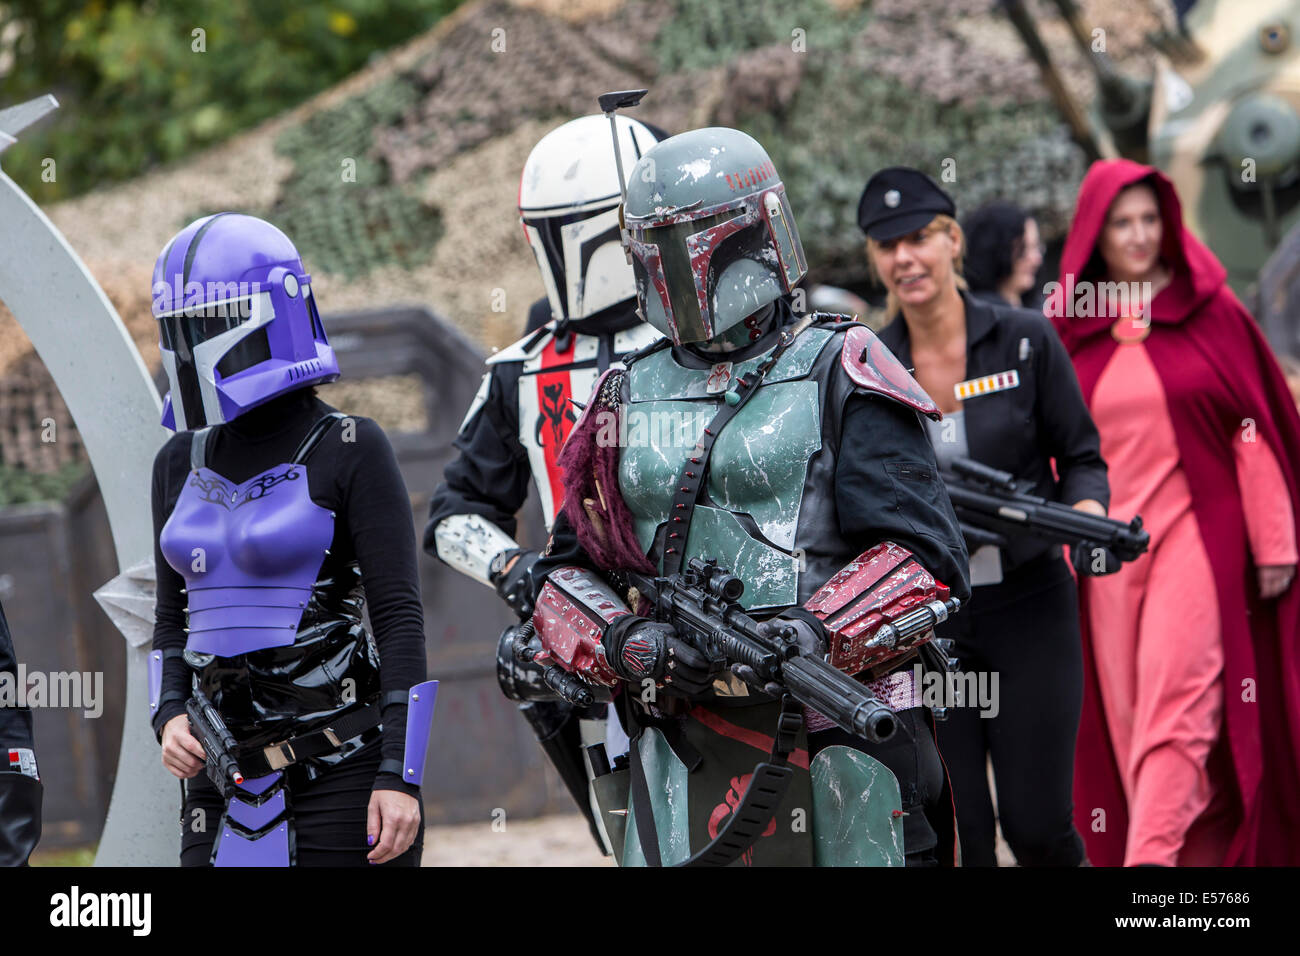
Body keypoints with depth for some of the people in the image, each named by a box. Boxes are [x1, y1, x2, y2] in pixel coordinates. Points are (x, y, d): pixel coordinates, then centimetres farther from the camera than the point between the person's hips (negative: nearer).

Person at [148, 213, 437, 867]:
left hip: (339, 760, -6)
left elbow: (399, 616, -8)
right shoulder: (180, 464, 13)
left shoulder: (349, 451, -4)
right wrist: (169, 715, 3)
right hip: (225, 777, 6)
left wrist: (400, 777, -13)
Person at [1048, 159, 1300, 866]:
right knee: (1128, 710, 3)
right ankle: (1196, 857, 11)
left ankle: (1151, 859, -25)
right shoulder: (1069, 327, 8)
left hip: (1198, 533, -4)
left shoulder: (1209, 309, 1)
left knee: (1176, 697, -16)